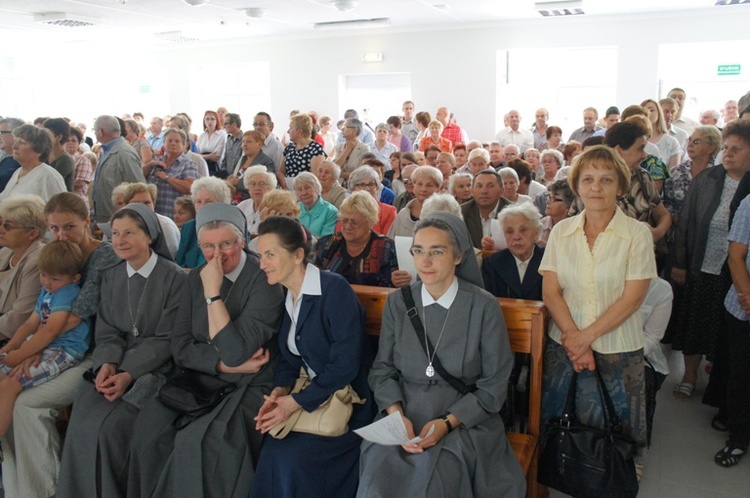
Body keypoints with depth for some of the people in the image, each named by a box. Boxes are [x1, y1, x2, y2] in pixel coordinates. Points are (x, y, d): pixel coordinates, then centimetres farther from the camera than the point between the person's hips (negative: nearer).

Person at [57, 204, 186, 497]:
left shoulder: (174, 278, -10)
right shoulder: (111, 277, 9)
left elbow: (166, 339, -11)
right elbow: (107, 332, 9)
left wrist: (129, 374, -18)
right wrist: (107, 364, -11)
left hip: (156, 368, -5)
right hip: (117, 365, 5)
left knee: (110, 425, -22)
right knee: (81, 419, -17)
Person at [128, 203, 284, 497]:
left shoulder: (264, 281, -13)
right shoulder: (196, 278, 6)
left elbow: (236, 353, -20)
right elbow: (181, 349, 3)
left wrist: (213, 293, -19)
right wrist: (224, 364, -12)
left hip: (250, 387, -5)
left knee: (197, 441, -28)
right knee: (150, 425, -19)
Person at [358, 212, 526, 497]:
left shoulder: (484, 307, -7)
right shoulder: (397, 303, 2)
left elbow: (494, 386, -3)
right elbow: (382, 369, 7)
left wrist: (446, 423, -14)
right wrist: (398, 415, -11)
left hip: (464, 422, -2)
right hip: (403, 420, 3)